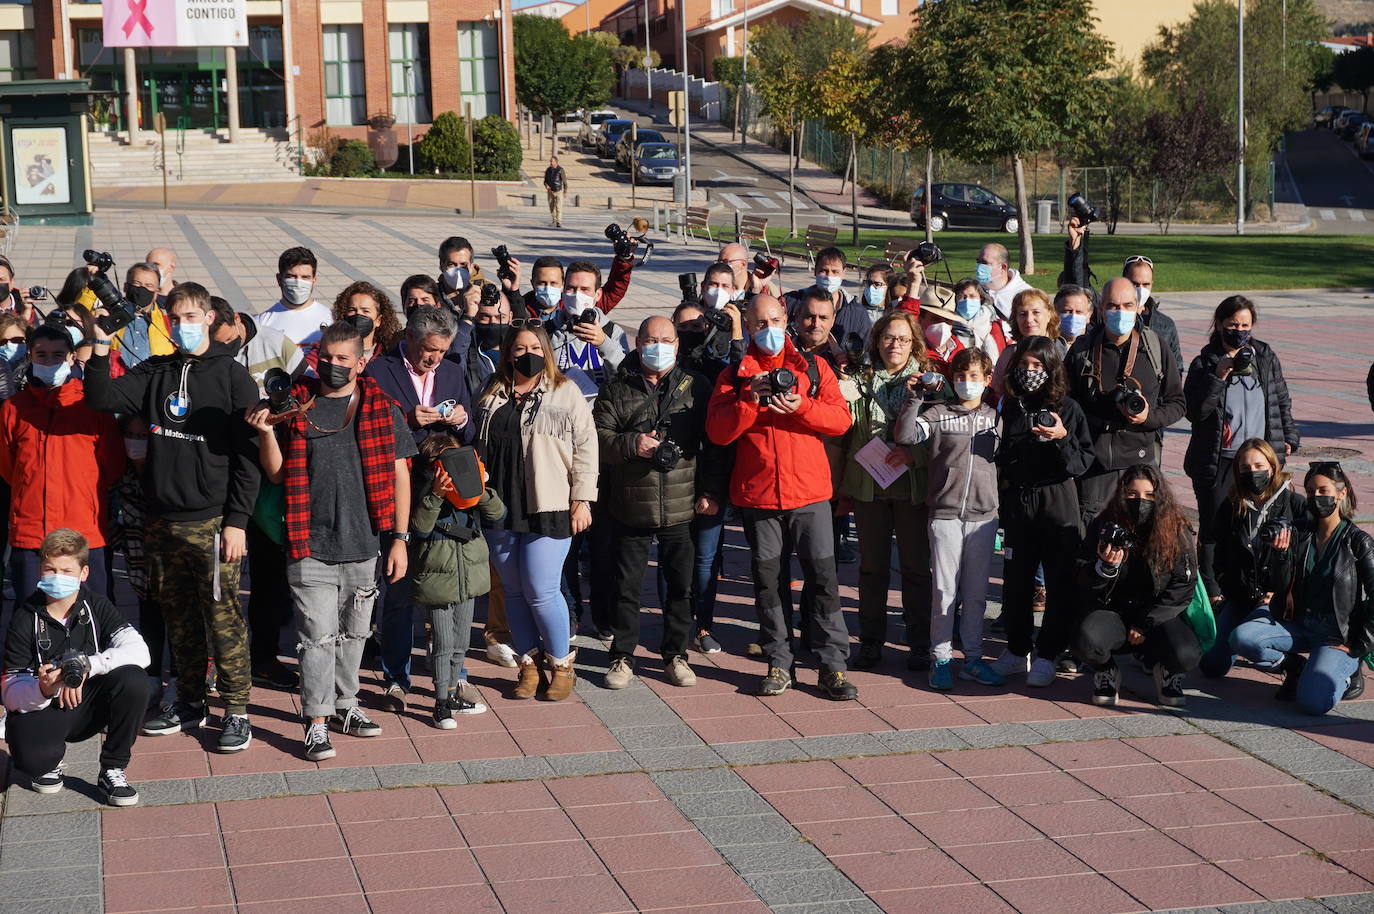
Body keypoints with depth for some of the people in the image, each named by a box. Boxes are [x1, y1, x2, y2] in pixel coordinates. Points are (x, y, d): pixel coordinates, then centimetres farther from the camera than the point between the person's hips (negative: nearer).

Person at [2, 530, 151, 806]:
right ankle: (49, 761, 7)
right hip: (41, 710, -2)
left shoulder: (96, 607, -6)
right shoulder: (25, 620, -11)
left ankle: (112, 771, -10)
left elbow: (139, 651, -22)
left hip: (89, 705, 2)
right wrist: (43, 690, -36)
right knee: (30, 757, -36)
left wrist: (84, 665, -34)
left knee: (133, 679, -28)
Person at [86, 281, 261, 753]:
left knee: (223, 618, -4)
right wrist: (100, 348, -15)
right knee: (178, 618, 13)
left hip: (212, 520, -5)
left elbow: (247, 455, -5)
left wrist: (237, 520, -10)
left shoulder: (232, 375, -2)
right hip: (162, 520, 5)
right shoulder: (155, 373, 11)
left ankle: (237, 711, 5)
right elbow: (103, 398, -2)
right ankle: (189, 703, 25)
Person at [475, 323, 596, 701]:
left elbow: (585, 447, -1)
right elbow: (478, 447, 20)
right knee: (515, 590, 7)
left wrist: (581, 499, -7)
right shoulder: (491, 398, 13)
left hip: (548, 511, -4)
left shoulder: (566, 393, 2)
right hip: (499, 511, 4)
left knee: (540, 590, -9)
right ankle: (530, 665, 19)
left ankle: (561, 665, 9)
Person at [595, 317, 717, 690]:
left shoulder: (696, 387, 4)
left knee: (681, 585, 8)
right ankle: (622, 657, 18)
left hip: (680, 507, 1)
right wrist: (632, 445, -19)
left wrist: (709, 490, -1)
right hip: (630, 508, 0)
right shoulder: (616, 390, 2)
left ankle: (675, 655, 22)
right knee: (627, 586, 7)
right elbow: (598, 438, -2)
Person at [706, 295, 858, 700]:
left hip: (809, 490, -1)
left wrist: (800, 406, -17)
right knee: (766, 579, 6)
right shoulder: (734, 375, 6)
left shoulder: (813, 367, 8)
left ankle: (833, 665, 2)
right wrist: (750, 398, -18)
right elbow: (718, 431, -6)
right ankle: (779, 663, 16)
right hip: (757, 494, 1)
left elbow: (841, 419, -2)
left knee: (823, 576, -4)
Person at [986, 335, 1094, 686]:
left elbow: (1084, 460, -3)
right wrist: (1002, 496, 5)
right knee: (1016, 579, 7)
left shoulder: (1067, 408, -1)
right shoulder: (1009, 407, 7)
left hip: (1058, 502, -3)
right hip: (1016, 502, 3)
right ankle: (1017, 649, 20)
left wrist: (1062, 439, -19)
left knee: (1060, 581, 0)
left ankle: (1047, 655, 9)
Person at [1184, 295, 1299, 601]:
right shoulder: (1205, 363, -2)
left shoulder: (1265, 357, 9)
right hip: (1218, 460, -3)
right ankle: (1212, 591, 11)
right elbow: (1194, 410, -12)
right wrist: (1219, 375, -19)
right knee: (1213, 528, 1)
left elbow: (1282, 400, 19)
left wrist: (1288, 436, 14)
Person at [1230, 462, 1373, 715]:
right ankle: (1296, 668, 4)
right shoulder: (1300, 532, 4)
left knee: (1313, 702, -25)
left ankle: (1347, 674, 7)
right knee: (1241, 638, -19)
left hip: (1338, 636, -5)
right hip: (1299, 625, 5)